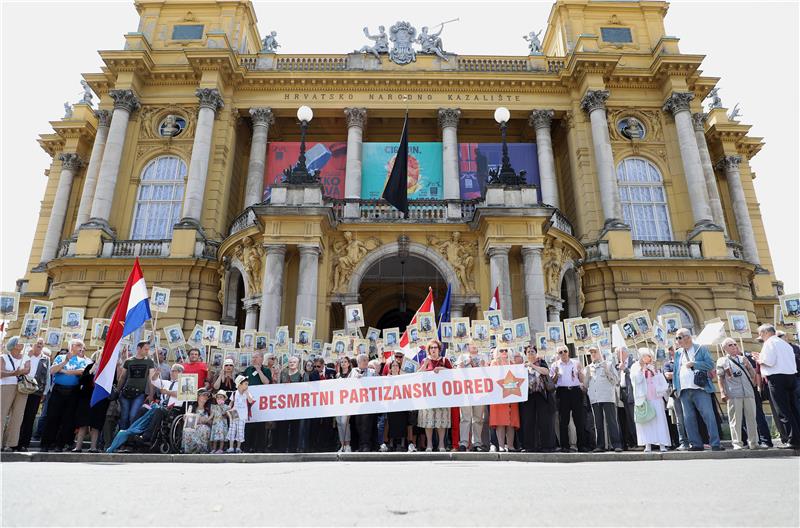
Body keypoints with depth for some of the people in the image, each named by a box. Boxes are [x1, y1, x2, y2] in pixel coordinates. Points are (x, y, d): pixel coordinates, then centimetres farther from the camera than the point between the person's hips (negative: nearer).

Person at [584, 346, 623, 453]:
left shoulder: (608, 365, 13)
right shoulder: (587, 368, 21)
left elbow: (616, 381, 6)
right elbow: (585, 385, 16)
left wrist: (607, 371, -6)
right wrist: (587, 374, 1)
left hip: (608, 397, -3)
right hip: (594, 399, 3)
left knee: (611, 421, -7)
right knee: (598, 423, 2)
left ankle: (616, 444, -5)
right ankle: (600, 445, 5)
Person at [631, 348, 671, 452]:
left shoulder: (654, 366, 15)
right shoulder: (635, 367, 7)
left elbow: (661, 380, 13)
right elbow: (636, 379, -6)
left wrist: (665, 389, 0)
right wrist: (641, 369, -11)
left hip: (656, 396, 2)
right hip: (643, 397, -2)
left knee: (659, 419, -3)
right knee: (645, 420, -5)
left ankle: (662, 444, -3)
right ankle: (647, 444, -5)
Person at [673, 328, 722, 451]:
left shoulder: (701, 349, 5)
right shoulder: (677, 353, 18)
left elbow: (710, 364, -5)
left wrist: (693, 364, -12)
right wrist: (675, 387, 10)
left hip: (700, 389, -4)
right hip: (684, 391, 4)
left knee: (709, 416, -8)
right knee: (689, 419, 3)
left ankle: (715, 444, -3)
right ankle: (696, 444, 10)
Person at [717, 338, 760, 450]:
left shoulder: (743, 359, 19)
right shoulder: (722, 361, 9)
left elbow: (753, 376, 21)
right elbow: (720, 378, 7)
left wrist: (749, 366, 2)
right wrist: (722, 392, -2)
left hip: (749, 392, 3)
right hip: (733, 394, -3)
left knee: (751, 418, 3)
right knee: (735, 419, -4)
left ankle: (753, 442, 13)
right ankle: (736, 443, 0)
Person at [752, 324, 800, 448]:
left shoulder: (769, 342, -4)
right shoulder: (785, 343, 21)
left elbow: (769, 361, -16)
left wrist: (760, 360, 5)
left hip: (777, 377, -8)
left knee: (784, 412, -5)